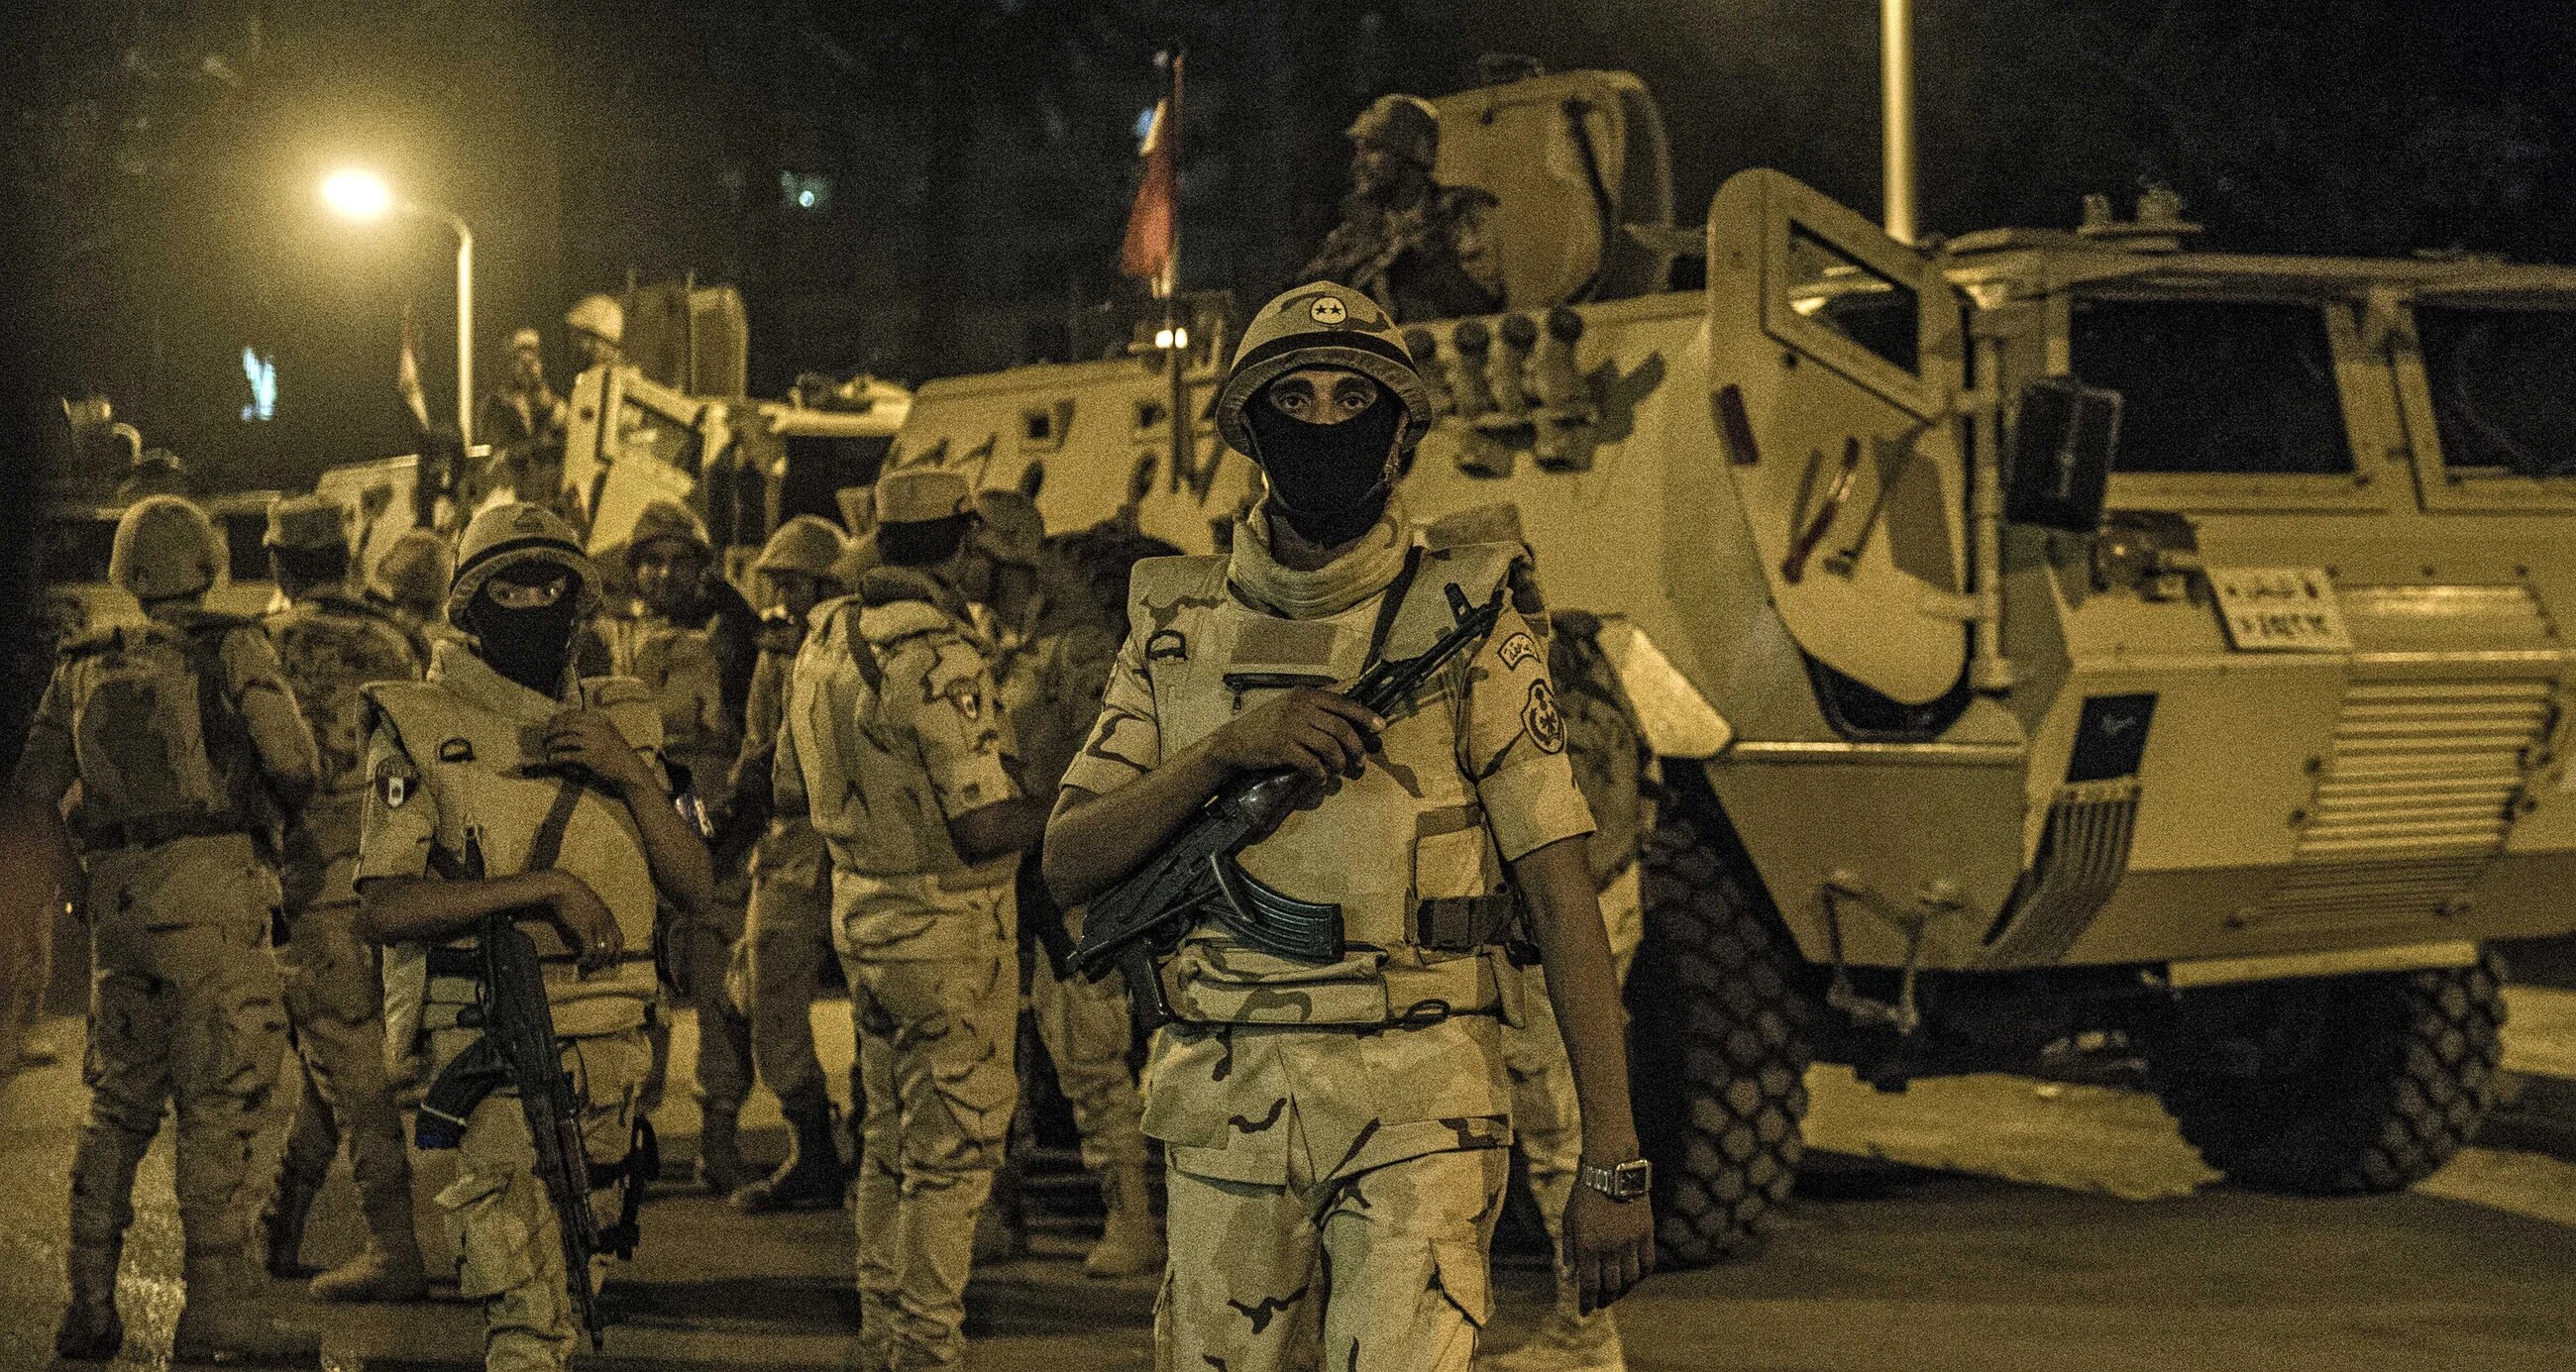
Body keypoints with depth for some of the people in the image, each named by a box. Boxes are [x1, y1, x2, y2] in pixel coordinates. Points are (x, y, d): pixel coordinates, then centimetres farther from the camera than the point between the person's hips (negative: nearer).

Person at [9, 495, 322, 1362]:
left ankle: (90, 1308, 13)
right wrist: (277, 811, 13)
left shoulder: (82, 671, 16)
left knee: (119, 1104, 13)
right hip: (211, 889, -5)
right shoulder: (232, 649, 1)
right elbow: (292, 762, -8)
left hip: (116, 900, 5)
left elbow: (31, 800, 14)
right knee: (221, 1098, -5)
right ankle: (217, 1303, -8)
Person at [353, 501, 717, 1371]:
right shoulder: (420, 727, -2)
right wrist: (541, 885, -20)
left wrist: (631, 772, -8)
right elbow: (380, 909, -13)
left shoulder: (620, 723, 12)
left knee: (576, 1282, 14)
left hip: (611, 1045, 5)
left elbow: (695, 891, 6)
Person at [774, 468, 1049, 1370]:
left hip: (862, 916, 8)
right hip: (949, 935, -8)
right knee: (952, 1156, 1)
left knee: (891, 1142, 18)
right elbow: (983, 827, -25)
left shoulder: (828, 638, 6)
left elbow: (790, 792, 15)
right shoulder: (939, 658, -21)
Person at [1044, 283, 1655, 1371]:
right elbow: (1067, 865, 3)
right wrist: (1227, 748, -14)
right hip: (1226, 1106, 3)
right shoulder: (1179, 628, 9)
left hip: (1420, 1113, -3)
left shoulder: (1466, 623, 0)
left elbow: (1561, 894, -2)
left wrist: (1613, 1161, -8)